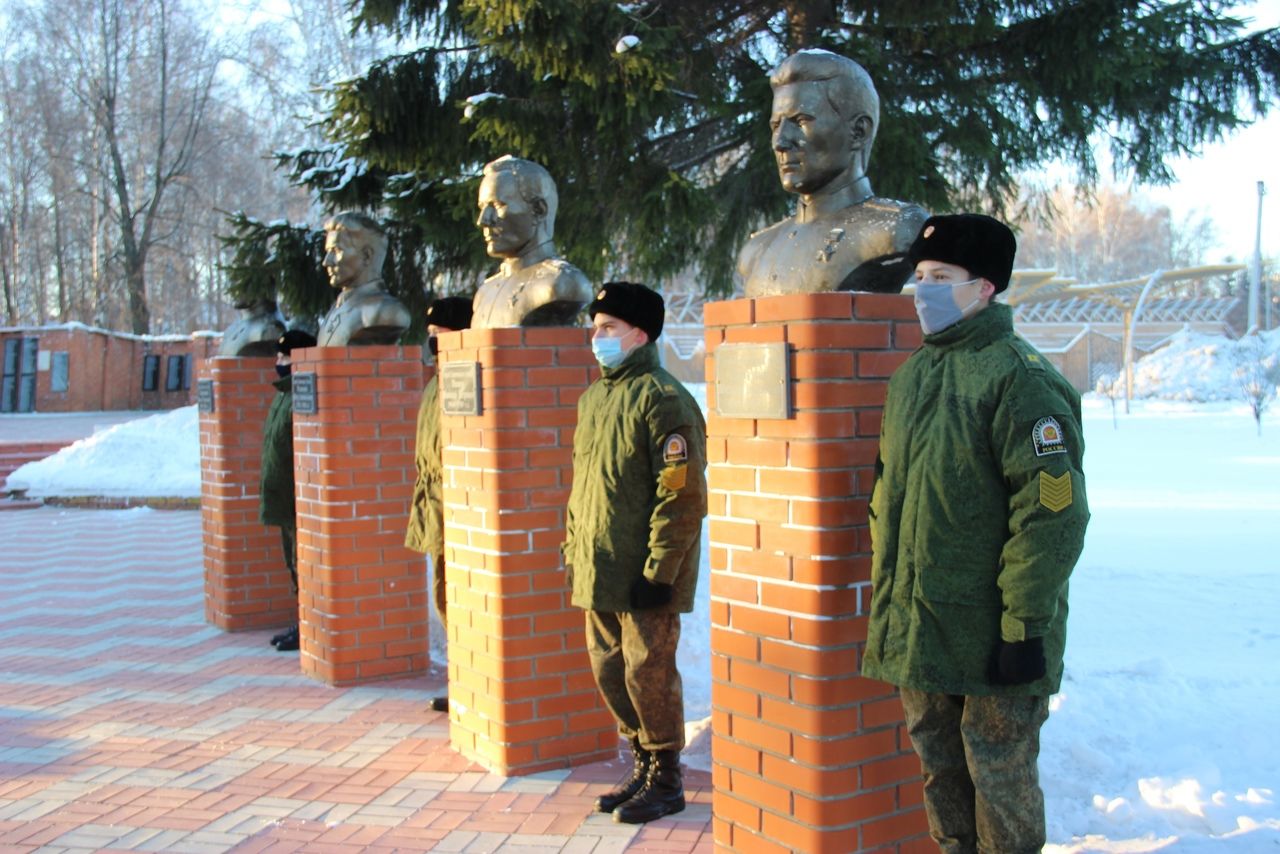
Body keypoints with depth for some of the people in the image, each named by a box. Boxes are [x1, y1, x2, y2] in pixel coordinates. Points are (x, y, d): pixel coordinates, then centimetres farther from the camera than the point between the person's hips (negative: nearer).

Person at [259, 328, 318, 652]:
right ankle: (303, 623, 25)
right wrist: (270, 496, 22)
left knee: (304, 564, -3)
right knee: (295, 565, 16)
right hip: (284, 499, 11)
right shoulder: (284, 394, 16)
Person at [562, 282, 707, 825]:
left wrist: (658, 571, -19)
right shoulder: (593, 399, 13)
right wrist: (573, 549, 16)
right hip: (600, 575, 8)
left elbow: (683, 496, -18)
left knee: (648, 675, 1)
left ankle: (666, 783, 18)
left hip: (645, 577, -8)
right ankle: (643, 767, 31)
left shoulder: (662, 399, -13)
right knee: (609, 672, 14)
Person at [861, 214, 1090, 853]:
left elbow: (1053, 508, -18)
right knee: (940, 766, 19)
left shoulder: (1020, 377, -13)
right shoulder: (910, 376, 11)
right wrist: (887, 595, 17)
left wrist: (1026, 623, -20)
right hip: (915, 627, 7)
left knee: (998, 774, 6)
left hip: (990, 632, -7)